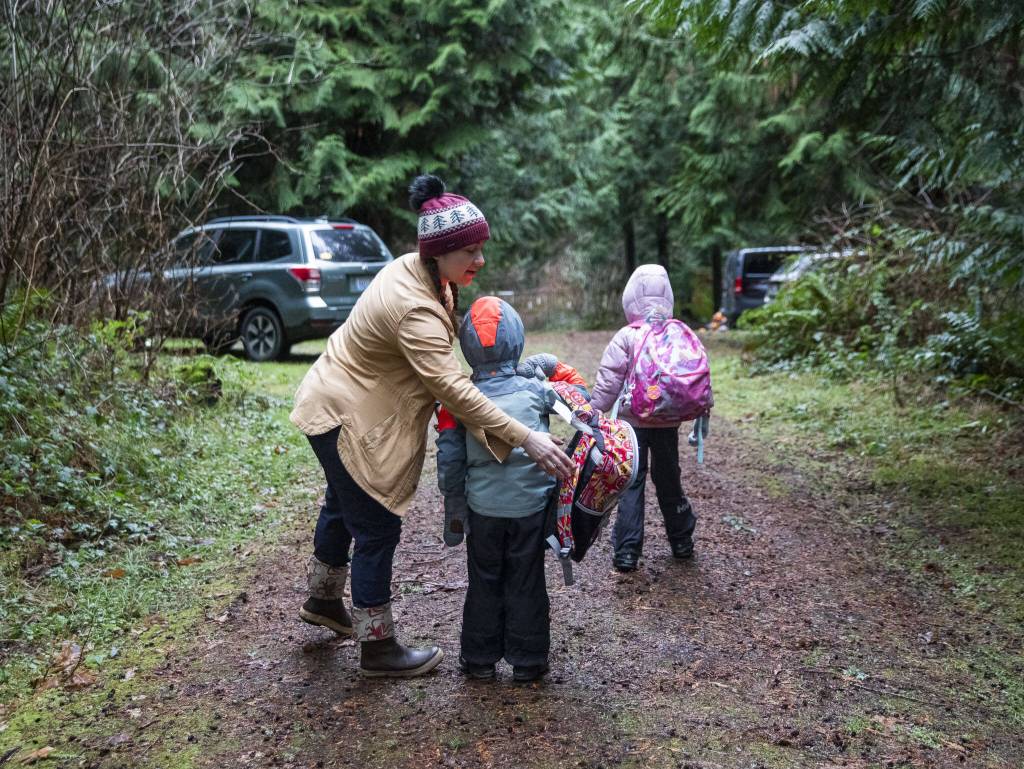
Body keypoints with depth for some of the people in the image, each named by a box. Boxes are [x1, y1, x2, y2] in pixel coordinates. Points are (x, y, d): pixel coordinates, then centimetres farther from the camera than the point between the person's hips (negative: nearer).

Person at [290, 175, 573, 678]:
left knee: (343, 506, 26)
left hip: (336, 405, 10)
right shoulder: (415, 309, -33)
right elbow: (453, 390, -38)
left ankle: (322, 601, 48)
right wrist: (526, 438, -38)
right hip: (347, 419, -10)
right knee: (377, 529, 0)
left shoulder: (416, 269, -4)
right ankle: (377, 648, 14)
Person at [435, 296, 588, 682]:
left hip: (483, 507, 1)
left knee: (484, 583, 15)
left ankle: (479, 658, 25)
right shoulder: (535, 389, -7)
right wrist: (553, 367, 7)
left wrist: (454, 508, 8)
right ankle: (527, 661, 21)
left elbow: (449, 458, -3)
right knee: (527, 584, 12)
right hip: (532, 505, 0)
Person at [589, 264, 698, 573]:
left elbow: (608, 383, -12)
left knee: (631, 482, 4)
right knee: (668, 478, 19)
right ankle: (681, 540, 32)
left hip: (632, 422, -3)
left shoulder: (625, 337, -11)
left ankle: (627, 552, 2)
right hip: (668, 422, 3)